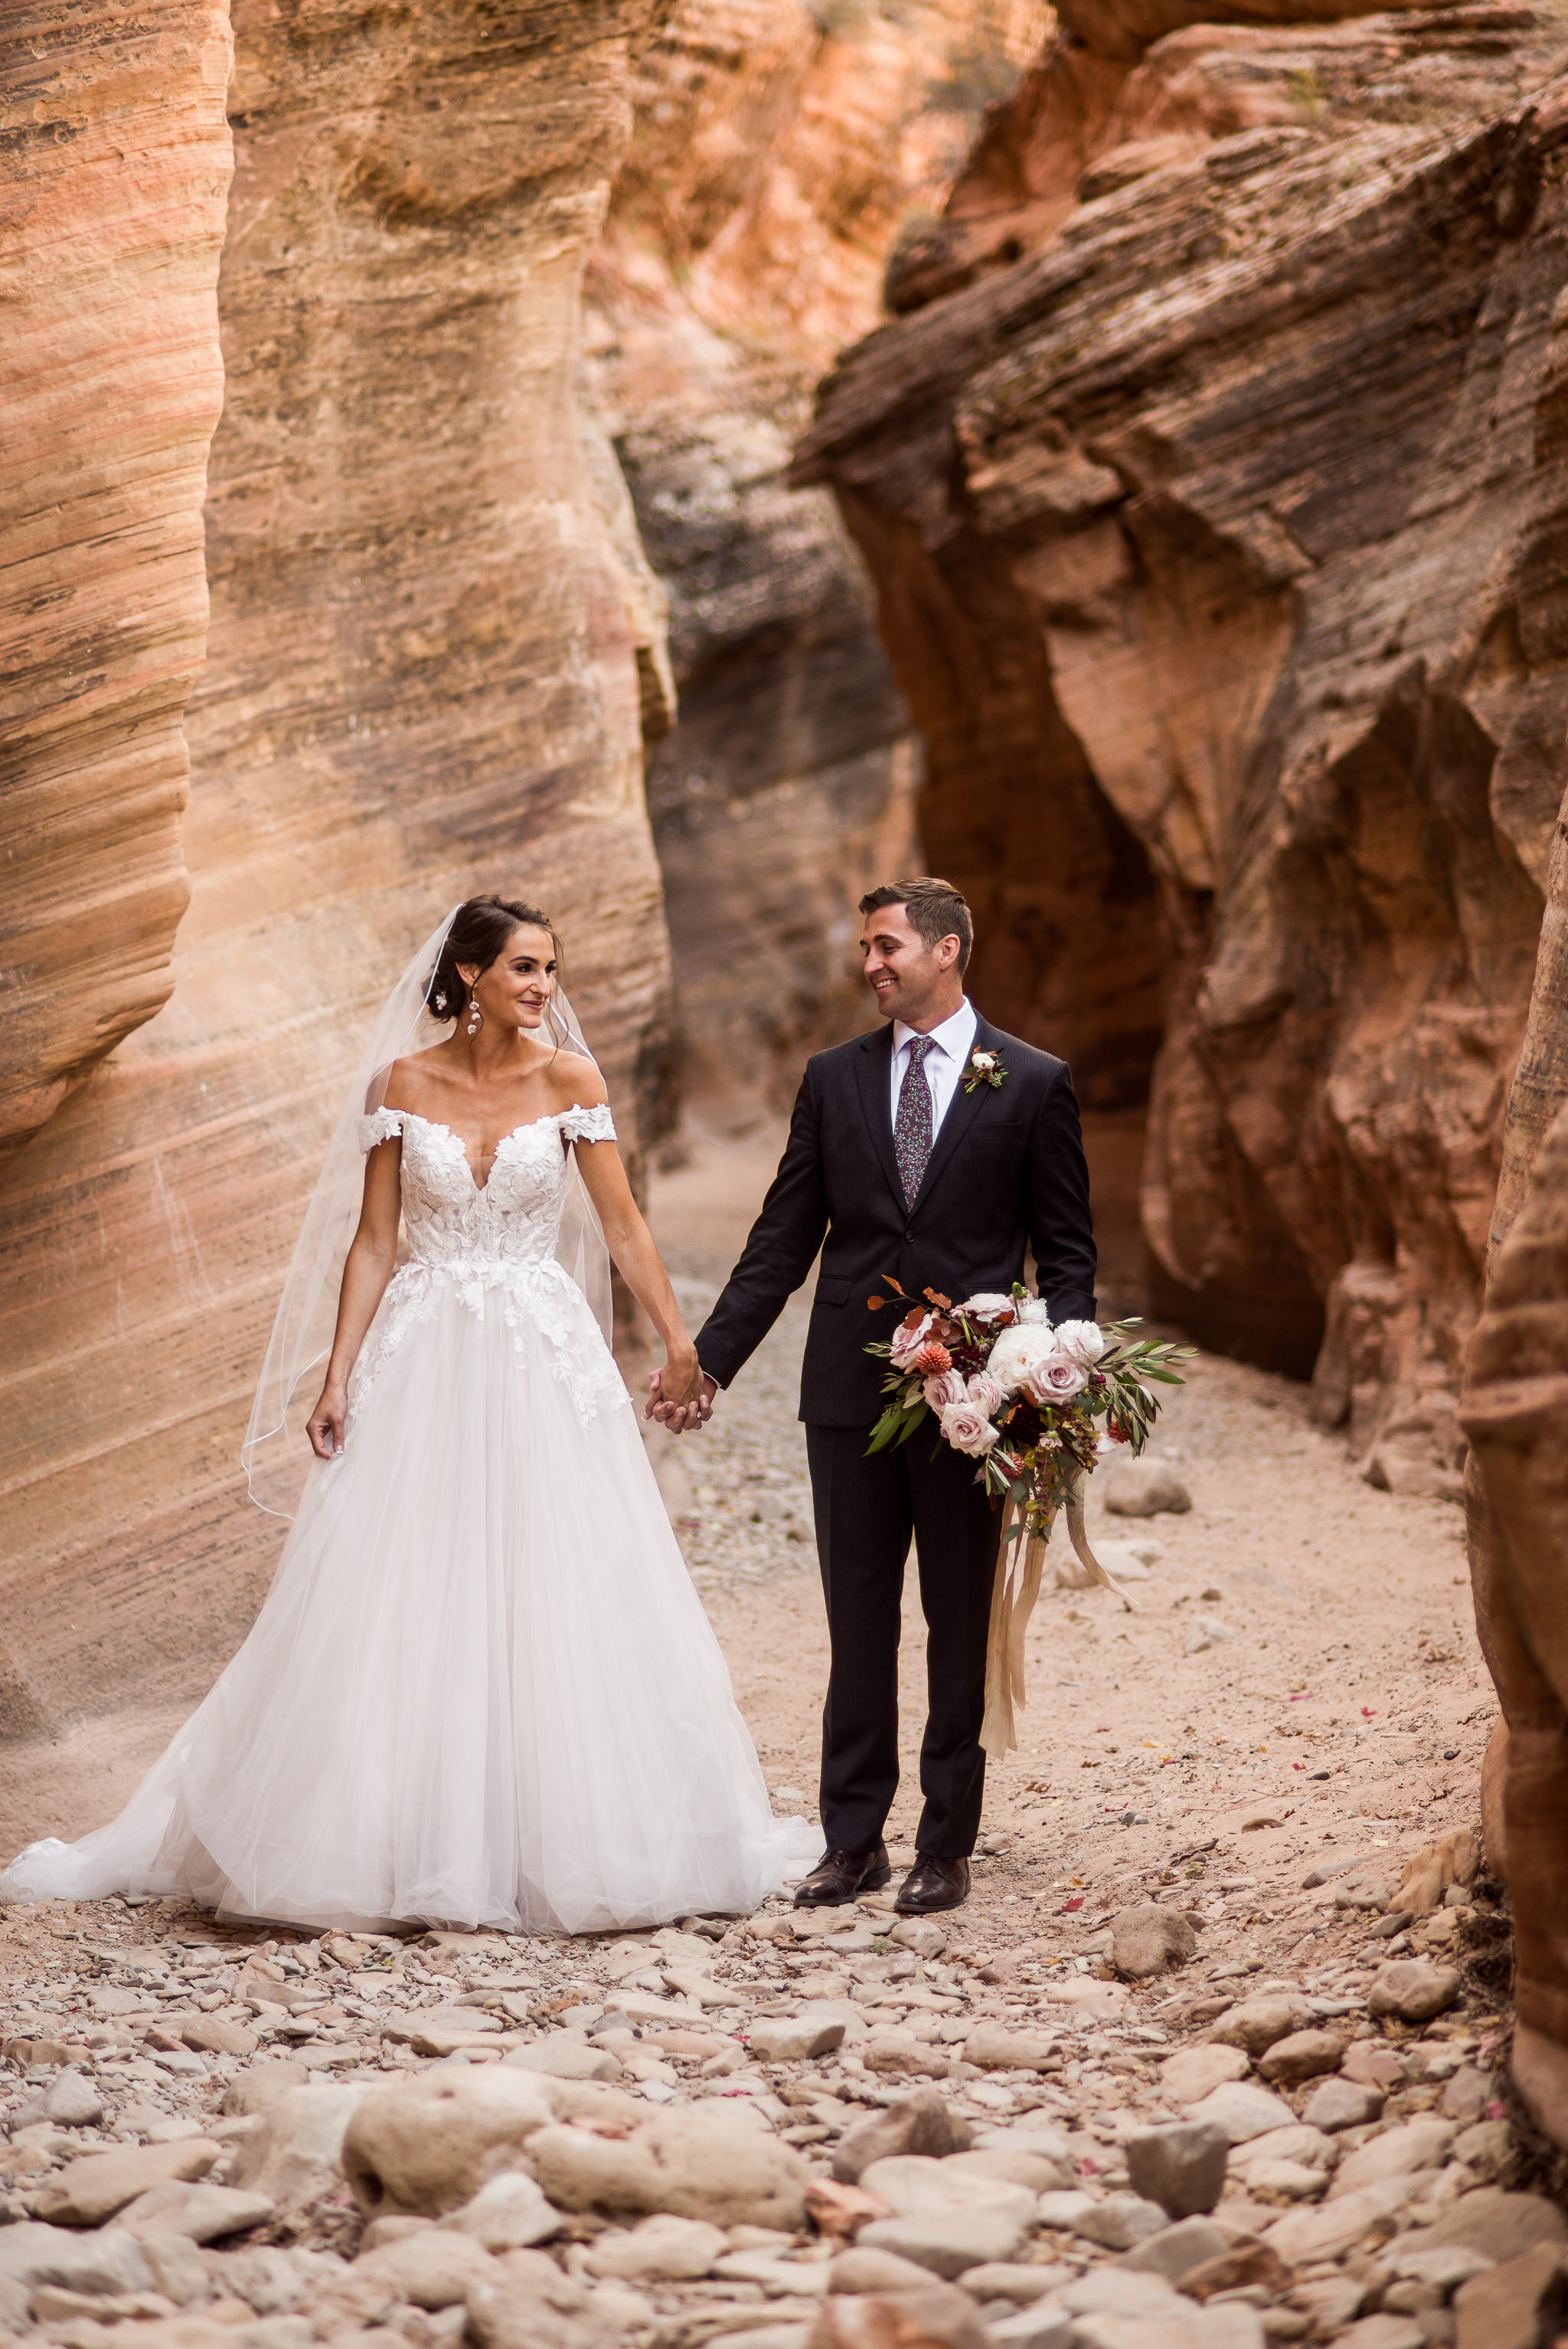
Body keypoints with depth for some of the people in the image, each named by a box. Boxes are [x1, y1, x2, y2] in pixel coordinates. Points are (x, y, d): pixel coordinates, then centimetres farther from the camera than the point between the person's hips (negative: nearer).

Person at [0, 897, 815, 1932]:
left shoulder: (569, 1080, 0)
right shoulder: (402, 1083, 1)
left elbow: (623, 1225, 2)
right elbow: (373, 1242, 2)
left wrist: (679, 1341, -3)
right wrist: (336, 1380, -4)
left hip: (544, 1359, 0)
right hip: (423, 1363, 0)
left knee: (554, 1602, 0)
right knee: (401, 1604, 1)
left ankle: (559, 1844, 12)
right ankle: (405, 1844, 12)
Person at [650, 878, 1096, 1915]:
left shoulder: (1033, 1083, 0)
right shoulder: (834, 1078, 8)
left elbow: (1067, 1253, 2)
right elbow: (783, 1239, 10)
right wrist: (708, 1360, 5)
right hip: (851, 1392, 3)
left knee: (960, 1627, 5)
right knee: (858, 1625, 8)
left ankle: (948, 1847, 14)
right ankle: (854, 1840, 16)